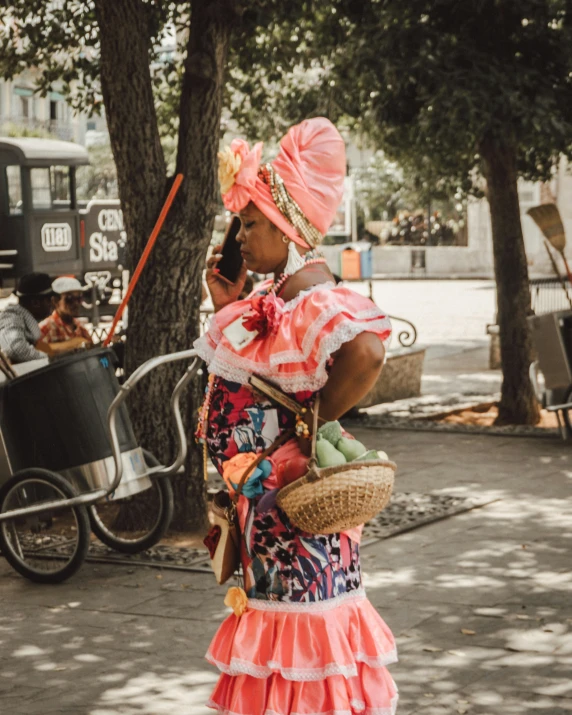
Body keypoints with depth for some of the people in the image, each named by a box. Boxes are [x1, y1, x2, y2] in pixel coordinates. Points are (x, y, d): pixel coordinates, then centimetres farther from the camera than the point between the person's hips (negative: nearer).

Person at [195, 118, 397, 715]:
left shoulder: (313, 295, -21)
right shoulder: (274, 295, 11)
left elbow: (365, 352, -39)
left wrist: (316, 425, -27)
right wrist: (228, 307, 9)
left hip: (289, 487, -10)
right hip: (264, 488, 10)